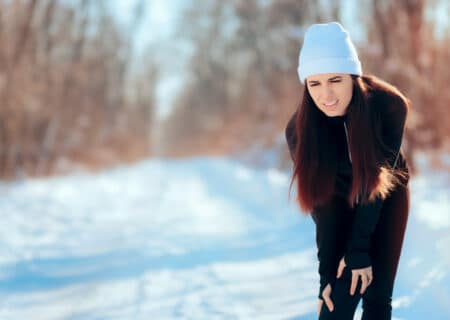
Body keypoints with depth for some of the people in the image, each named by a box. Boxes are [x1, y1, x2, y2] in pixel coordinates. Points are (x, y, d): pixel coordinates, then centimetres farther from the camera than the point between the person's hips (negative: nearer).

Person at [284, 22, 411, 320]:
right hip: (342, 202, 0)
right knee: (340, 296, -11)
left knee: (377, 295, -3)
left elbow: (374, 180, -24)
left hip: (386, 196, 0)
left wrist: (359, 249, -22)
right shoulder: (301, 129, -26)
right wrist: (326, 274, -19)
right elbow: (322, 206, -20)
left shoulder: (389, 105, -31)